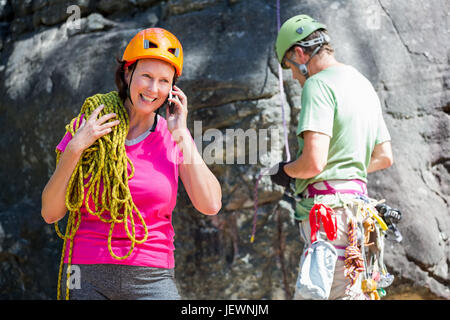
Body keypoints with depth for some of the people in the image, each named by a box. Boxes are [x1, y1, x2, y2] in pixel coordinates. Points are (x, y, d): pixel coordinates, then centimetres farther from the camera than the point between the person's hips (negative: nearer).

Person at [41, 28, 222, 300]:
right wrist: (75, 149, -10)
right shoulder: (87, 128, 3)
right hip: (87, 277, 0)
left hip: (152, 278, 1)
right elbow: (51, 213, 0)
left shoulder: (173, 137, 5)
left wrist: (181, 136, -6)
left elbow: (211, 205, -7)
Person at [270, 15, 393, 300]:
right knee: (353, 292, 11)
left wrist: (284, 171, 0)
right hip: (357, 199, 9)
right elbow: (384, 157, 24)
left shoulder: (318, 84, -10)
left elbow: (313, 162, -19)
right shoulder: (365, 85, 19)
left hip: (328, 204, -9)